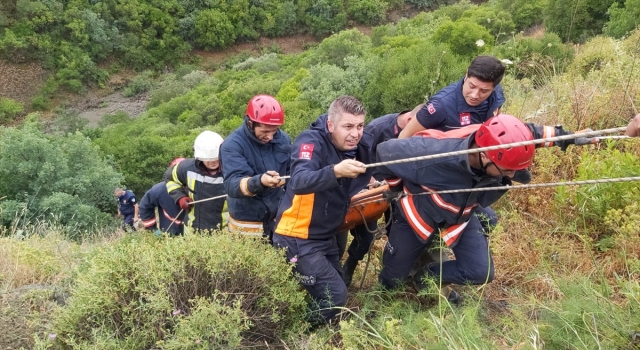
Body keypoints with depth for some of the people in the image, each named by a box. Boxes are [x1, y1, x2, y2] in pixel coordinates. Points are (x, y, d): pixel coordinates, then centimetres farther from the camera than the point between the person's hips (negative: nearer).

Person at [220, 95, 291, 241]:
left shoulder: (283, 139, 0)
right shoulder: (232, 145, -16)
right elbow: (232, 185, -29)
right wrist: (259, 182, -46)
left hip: (279, 219, 5)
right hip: (247, 224, -4)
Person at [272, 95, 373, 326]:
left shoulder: (363, 144, -3)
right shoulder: (311, 141, -23)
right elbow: (299, 183, -40)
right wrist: (335, 171, -55)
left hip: (327, 235, 8)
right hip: (298, 237, -8)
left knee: (338, 282, 21)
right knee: (335, 296, -9)